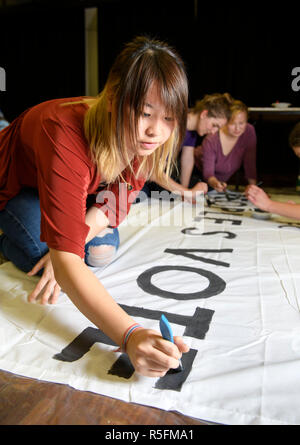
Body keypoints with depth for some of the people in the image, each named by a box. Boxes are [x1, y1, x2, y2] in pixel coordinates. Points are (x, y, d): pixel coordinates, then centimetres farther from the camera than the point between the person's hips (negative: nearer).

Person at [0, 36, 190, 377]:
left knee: (102, 252, -11)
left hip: (74, 182, 5)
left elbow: (114, 202, -13)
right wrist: (129, 336, -61)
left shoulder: (141, 138, -25)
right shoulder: (65, 138, -44)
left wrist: (73, 240, -29)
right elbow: (65, 261, -50)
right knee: (53, 267, -22)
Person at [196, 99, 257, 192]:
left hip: (224, 179, 4)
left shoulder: (249, 131, -21)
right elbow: (208, 172, -29)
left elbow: (250, 163, -16)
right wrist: (214, 183, -51)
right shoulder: (211, 139, -29)